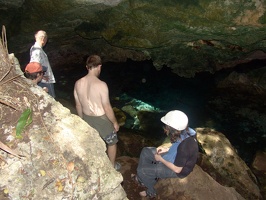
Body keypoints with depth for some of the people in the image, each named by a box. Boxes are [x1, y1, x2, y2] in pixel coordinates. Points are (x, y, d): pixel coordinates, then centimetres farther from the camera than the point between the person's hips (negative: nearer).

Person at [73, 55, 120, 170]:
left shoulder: (78, 83, -10)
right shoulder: (101, 85, -28)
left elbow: (78, 105, 1)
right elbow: (107, 108, -21)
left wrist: (82, 120, 17)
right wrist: (115, 122, -6)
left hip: (87, 118, 5)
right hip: (101, 119, -5)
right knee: (112, 142, 21)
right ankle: (112, 166, 40)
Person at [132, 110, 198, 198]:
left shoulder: (184, 146, -39)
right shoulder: (184, 132, -16)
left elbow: (177, 169, -25)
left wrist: (160, 159, -15)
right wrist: (167, 149, -4)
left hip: (177, 169, -8)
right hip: (175, 158, 8)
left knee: (142, 171, -6)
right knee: (145, 151, 10)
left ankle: (151, 192, 22)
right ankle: (141, 178, 28)